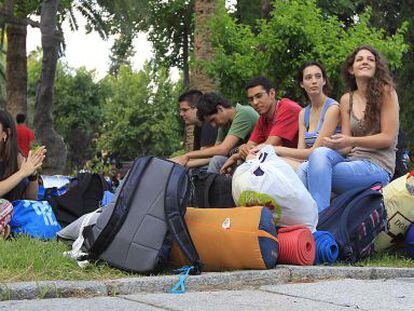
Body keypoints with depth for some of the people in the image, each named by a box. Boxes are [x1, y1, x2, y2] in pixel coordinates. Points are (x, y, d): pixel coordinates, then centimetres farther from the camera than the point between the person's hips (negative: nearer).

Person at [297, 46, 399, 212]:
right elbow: (347, 147, 9)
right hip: (352, 160, 5)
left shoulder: (386, 92, 0)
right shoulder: (347, 99, 15)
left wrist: (350, 141, -19)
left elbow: (388, 138, -7)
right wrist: (334, 144, -16)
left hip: (377, 167, -5)